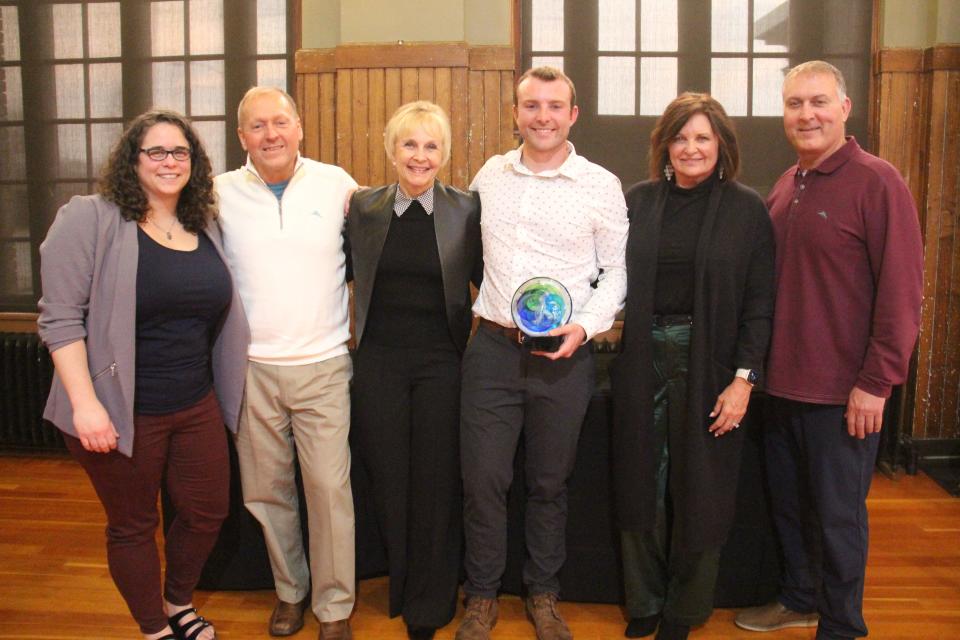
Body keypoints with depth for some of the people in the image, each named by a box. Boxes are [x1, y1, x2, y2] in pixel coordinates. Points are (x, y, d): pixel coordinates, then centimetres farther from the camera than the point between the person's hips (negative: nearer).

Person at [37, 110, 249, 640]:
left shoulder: (206, 229, 7)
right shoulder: (90, 219, -10)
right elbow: (60, 317, -14)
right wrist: (85, 403, -20)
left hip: (197, 407, 6)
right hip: (121, 413, -5)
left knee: (207, 511, 15)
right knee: (133, 526, 12)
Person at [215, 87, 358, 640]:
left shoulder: (337, 184, 0)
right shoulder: (220, 194, 2)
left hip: (322, 365, -1)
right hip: (250, 366, 2)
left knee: (330, 488, -1)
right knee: (267, 490, 11)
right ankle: (289, 590, 33)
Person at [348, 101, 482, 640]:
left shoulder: (467, 209, -1)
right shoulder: (364, 207, 4)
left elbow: (484, 278, 4)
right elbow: (350, 272, 11)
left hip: (442, 362, -1)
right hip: (379, 362, 2)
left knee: (438, 482, 5)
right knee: (389, 479, 10)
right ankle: (400, 590, 33)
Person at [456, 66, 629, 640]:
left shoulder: (601, 185, -1)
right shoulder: (490, 175, 6)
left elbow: (616, 270, 1)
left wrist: (585, 326, -12)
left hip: (564, 355, -1)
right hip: (493, 348, 2)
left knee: (551, 482, 12)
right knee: (483, 478, 5)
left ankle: (543, 594, 32)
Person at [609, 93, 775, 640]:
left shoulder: (746, 209, -2)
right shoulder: (638, 201, 5)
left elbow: (759, 303, -4)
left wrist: (744, 378, -10)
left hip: (709, 364, -2)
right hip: (643, 361, 2)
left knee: (699, 490, 8)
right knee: (642, 487, 10)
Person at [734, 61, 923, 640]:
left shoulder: (876, 182, -11)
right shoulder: (787, 186, 10)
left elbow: (902, 290, -15)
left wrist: (876, 381, -17)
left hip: (843, 391, -7)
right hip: (783, 380, 7)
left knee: (838, 514, 7)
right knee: (787, 501, 19)